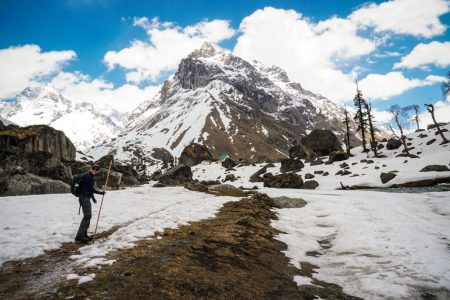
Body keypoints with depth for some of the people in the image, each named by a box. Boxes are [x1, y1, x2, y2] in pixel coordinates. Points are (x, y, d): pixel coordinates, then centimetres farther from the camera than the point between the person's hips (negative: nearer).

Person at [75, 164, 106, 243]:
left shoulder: (90, 176, 15)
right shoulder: (87, 176, -16)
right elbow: (92, 189, -19)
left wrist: (93, 198, 25)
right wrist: (102, 192, -10)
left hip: (86, 198, 10)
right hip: (84, 198, -10)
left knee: (88, 216, 12)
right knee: (87, 216, -12)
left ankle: (84, 234, 19)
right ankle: (79, 236, -11)